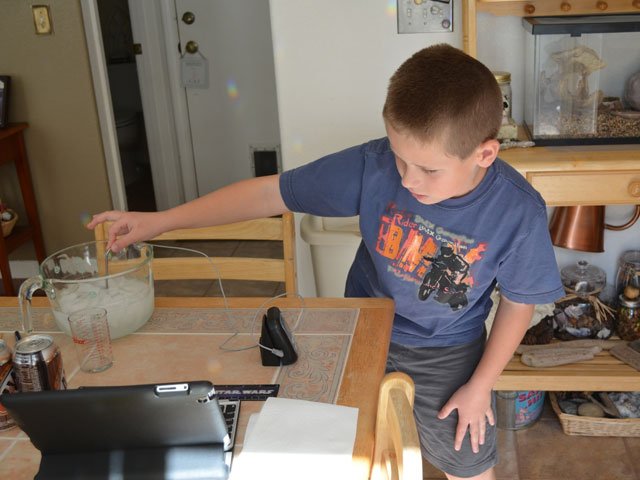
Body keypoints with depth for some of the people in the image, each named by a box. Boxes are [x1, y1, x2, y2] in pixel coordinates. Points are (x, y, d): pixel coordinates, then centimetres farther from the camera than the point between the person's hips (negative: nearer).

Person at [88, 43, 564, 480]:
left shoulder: (519, 213, -27)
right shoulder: (372, 166, -27)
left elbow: (519, 304, -10)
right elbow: (269, 192, -21)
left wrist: (480, 386, -8)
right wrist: (160, 221, -22)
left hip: (448, 353, -1)